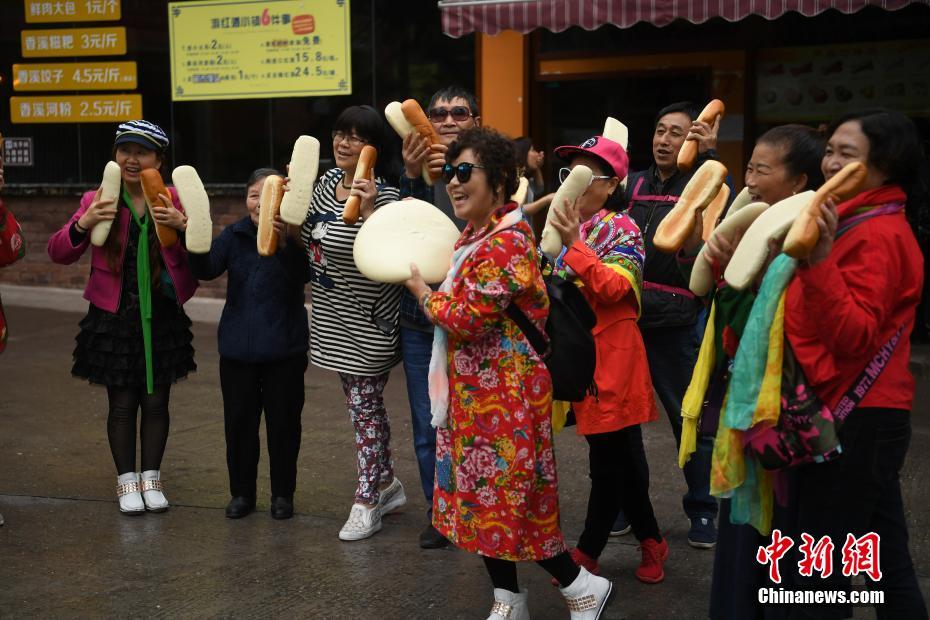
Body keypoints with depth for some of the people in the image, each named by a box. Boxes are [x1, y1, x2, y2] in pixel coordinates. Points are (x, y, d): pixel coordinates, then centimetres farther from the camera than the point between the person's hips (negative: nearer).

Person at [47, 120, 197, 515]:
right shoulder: (98, 201, -1)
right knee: (122, 404, 6)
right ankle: (127, 481, 20)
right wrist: (83, 225, -19)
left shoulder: (174, 201, 0)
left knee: (156, 402, 9)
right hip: (114, 319, -1)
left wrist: (183, 225, -24)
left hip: (161, 318, 1)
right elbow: (58, 254, 0)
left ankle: (151, 478, 23)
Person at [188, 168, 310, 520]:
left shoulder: (293, 236, -7)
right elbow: (207, 269, -6)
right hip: (238, 346, 3)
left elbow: (303, 274, -24)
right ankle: (242, 492, 24)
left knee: (283, 422, 6)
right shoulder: (235, 235, 5)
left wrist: (284, 243, -40)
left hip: (284, 348, -3)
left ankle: (283, 494, 22)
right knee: (238, 422, 9)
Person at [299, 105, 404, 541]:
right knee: (362, 403, 17)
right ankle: (387, 484, 32)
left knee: (365, 408, 1)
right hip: (335, 319, 8)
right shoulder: (327, 181, 5)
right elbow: (309, 241, 15)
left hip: (366, 324, -8)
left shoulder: (381, 195, -19)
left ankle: (367, 504, 13)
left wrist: (369, 210, -37)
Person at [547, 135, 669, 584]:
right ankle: (650, 540, 25)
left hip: (609, 358, -7)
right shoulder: (569, 226, 12)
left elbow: (612, 288, -22)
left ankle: (588, 553, 13)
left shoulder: (622, 229, -7)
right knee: (621, 454, 13)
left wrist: (572, 243, -27)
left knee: (610, 456, 0)